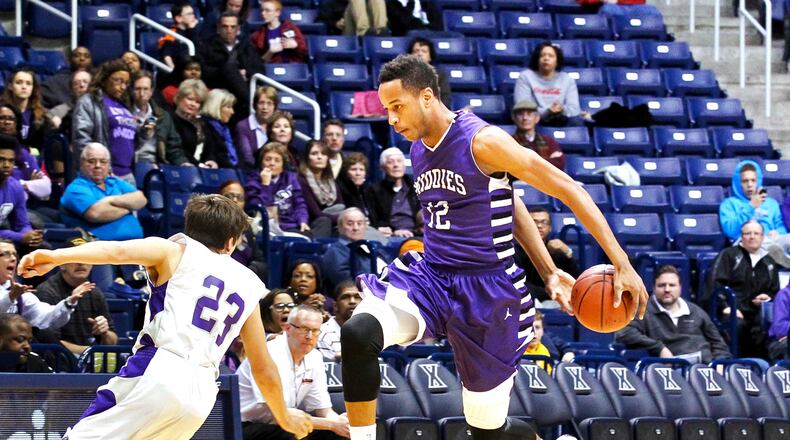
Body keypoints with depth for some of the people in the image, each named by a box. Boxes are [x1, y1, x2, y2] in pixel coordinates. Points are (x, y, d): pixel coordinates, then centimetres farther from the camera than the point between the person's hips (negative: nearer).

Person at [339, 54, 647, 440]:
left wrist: (622, 265, -18)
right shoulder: (418, 149, 8)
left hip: (486, 290, -6)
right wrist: (548, 270, 12)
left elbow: (569, 190, -14)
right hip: (429, 276, 6)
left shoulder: (482, 141, -16)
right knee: (357, 333, -25)